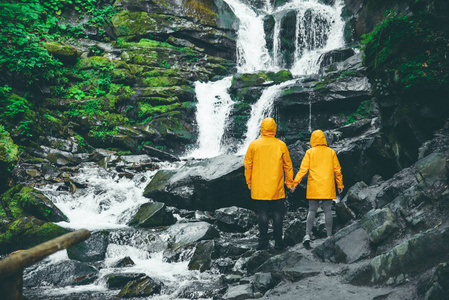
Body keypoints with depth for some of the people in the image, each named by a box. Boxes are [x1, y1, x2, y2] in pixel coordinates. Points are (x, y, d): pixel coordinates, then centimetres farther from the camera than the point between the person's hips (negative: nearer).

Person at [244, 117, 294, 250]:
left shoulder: (254, 144, -2)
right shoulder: (281, 145, -2)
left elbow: (248, 165, 3)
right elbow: (288, 165, 5)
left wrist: (249, 182, 13)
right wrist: (289, 182, 15)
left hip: (259, 188, 0)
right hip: (277, 189, 0)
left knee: (262, 213, 4)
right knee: (277, 213, 6)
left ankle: (263, 241, 4)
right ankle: (278, 241, 9)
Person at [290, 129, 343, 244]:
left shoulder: (310, 152, -1)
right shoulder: (331, 152, 4)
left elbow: (303, 169, -6)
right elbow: (337, 170, 7)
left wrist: (294, 183, -3)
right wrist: (340, 185, 16)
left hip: (313, 188, -1)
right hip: (328, 188, 1)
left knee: (312, 211, 4)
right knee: (328, 211, 5)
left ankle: (307, 234, -5)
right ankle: (329, 236, 7)